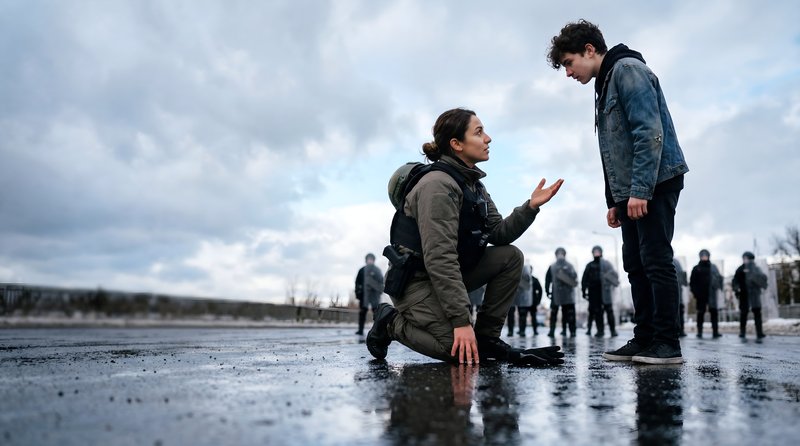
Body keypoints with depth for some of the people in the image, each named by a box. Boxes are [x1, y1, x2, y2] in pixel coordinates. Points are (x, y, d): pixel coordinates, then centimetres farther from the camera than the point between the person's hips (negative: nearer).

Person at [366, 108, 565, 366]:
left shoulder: (474, 185, 9)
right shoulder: (438, 185, -22)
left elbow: (499, 234, 5)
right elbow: (439, 259, -28)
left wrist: (531, 206, -11)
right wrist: (461, 321, -29)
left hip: (450, 274, 9)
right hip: (416, 282, -9)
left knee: (511, 256, -2)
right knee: (463, 352, -21)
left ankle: (487, 338, 3)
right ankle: (392, 323, 1)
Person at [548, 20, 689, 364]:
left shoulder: (627, 69, -7)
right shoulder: (605, 85, 22)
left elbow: (650, 133, -19)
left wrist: (640, 190, -23)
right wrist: (614, 201, 17)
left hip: (654, 183, -10)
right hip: (632, 192, 10)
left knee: (656, 261, -9)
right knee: (636, 265, 7)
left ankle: (667, 343, -4)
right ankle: (644, 339, 11)